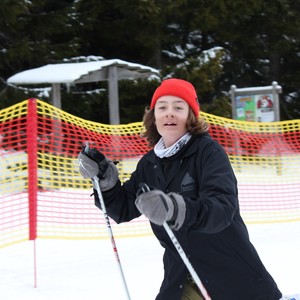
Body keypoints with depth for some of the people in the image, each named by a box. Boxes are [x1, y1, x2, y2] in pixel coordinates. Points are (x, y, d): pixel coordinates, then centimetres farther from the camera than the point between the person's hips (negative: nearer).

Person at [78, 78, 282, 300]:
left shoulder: (208, 150, -14)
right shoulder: (150, 163, 5)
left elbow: (223, 206, -28)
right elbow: (124, 209, 13)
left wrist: (177, 210, -46)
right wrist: (105, 179, -5)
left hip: (231, 271, -5)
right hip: (181, 276, 5)